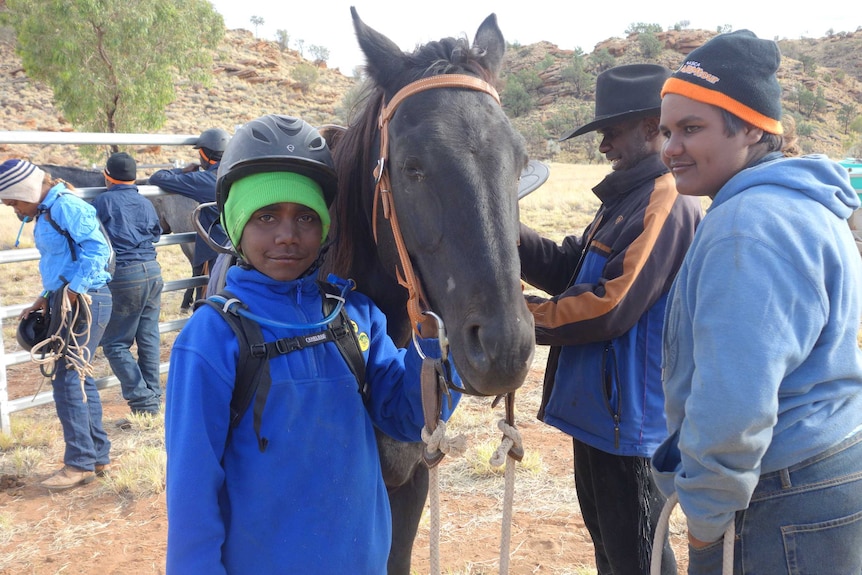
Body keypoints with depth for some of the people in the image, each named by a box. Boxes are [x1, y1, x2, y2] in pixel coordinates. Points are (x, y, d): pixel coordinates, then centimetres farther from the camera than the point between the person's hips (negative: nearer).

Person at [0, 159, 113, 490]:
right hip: (67, 302, 10)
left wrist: (73, 291, -22)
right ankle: (98, 456, 22)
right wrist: (44, 299, 16)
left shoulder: (65, 206, -14)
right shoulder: (45, 213, 16)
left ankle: (80, 464, 2)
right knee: (79, 378, 13)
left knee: (67, 380, -7)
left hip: (84, 302, -10)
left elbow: (96, 248, -22)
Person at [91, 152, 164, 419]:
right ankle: (153, 401, 15)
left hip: (123, 276, -6)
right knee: (149, 340, 11)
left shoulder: (103, 201, -4)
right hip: (152, 271, 6)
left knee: (115, 344, 2)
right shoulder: (146, 204, 11)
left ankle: (143, 403, -4)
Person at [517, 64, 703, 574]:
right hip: (597, 408, 10)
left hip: (630, 415, -10)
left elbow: (607, 308, -27)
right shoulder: (626, 200, 12)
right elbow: (568, 269, 10)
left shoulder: (666, 206, -21)